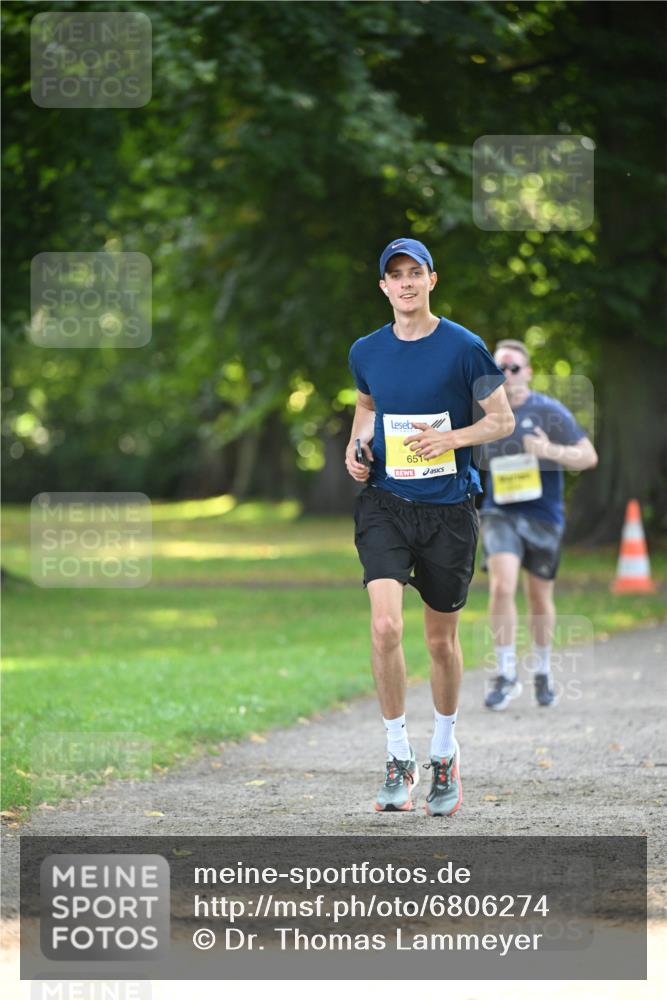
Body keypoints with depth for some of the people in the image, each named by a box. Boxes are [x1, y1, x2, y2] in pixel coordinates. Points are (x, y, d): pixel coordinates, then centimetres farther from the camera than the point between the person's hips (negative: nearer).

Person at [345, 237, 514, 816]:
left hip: (449, 508, -1)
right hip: (385, 505, 1)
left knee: (442, 639, 9)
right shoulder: (367, 352, 4)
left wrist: (450, 438, -17)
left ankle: (445, 749, 32)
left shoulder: (464, 348, -6)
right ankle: (399, 755, -5)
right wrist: (356, 447, 6)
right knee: (385, 626, -18)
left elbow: (503, 420, -1)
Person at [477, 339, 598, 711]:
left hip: (543, 516, -1)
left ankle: (543, 672, 33)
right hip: (499, 515, 1)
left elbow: (589, 457, -7)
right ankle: (506, 676, -12)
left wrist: (551, 450, -22)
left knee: (540, 598, 10)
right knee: (502, 587, -19)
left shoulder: (550, 412, -6)